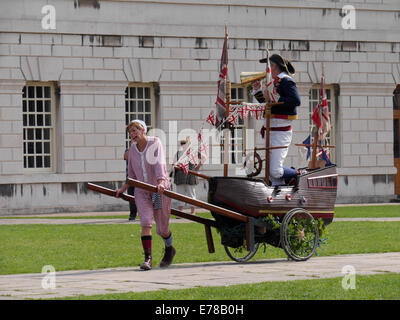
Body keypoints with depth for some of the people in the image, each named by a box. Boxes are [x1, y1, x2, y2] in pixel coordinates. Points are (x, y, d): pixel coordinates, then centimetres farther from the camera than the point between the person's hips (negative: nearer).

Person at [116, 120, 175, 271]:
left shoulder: (155, 142, -9)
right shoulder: (133, 148, 5)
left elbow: (159, 163, -24)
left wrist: (160, 182, -38)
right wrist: (123, 188, 10)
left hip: (160, 189, -3)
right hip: (142, 191, 3)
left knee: (162, 228, 6)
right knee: (146, 223, -17)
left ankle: (169, 249, 37)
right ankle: (148, 258, -19)